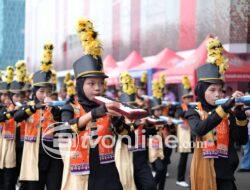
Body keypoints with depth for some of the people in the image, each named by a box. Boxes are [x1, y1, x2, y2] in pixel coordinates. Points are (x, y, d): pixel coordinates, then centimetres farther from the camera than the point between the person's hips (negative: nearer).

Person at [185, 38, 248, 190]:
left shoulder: (228, 114, 6)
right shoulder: (194, 113, -1)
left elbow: (242, 140, -3)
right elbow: (199, 129, -24)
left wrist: (240, 113, -16)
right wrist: (225, 106, -29)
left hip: (225, 172, 2)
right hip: (204, 171, -2)